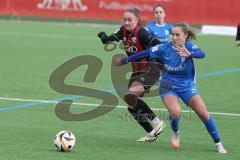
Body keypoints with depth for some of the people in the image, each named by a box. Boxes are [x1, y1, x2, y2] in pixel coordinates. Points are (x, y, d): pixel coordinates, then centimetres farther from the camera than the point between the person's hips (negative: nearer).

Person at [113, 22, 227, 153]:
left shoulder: (189, 47, -17)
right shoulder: (164, 48, -13)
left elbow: (201, 54, -38)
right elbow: (144, 54, -4)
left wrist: (189, 54, -60)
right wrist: (124, 60, 2)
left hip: (187, 87, 0)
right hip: (168, 87, 0)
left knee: (204, 114, -9)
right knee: (175, 111, -27)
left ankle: (218, 143, 9)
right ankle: (175, 133, 7)